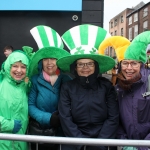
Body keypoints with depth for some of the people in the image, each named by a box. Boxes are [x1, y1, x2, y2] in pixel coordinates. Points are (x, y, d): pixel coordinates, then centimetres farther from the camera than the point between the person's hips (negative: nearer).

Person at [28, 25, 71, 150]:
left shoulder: (66, 80, -5)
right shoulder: (35, 80, -7)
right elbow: (30, 105, -8)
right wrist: (48, 118, -19)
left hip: (61, 131, 1)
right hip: (38, 130, 0)